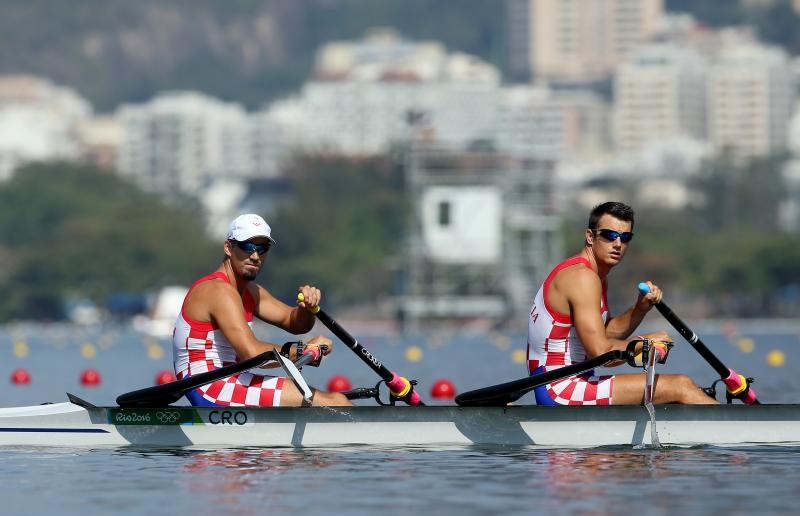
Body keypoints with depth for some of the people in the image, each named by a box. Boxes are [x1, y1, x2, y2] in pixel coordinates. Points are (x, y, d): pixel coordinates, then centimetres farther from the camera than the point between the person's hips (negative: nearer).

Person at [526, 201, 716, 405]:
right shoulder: (582, 277, -16)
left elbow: (604, 333, 19)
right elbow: (601, 352, -24)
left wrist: (640, 308, 3)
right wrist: (645, 341, -9)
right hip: (559, 389, -11)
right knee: (681, 387, -13)